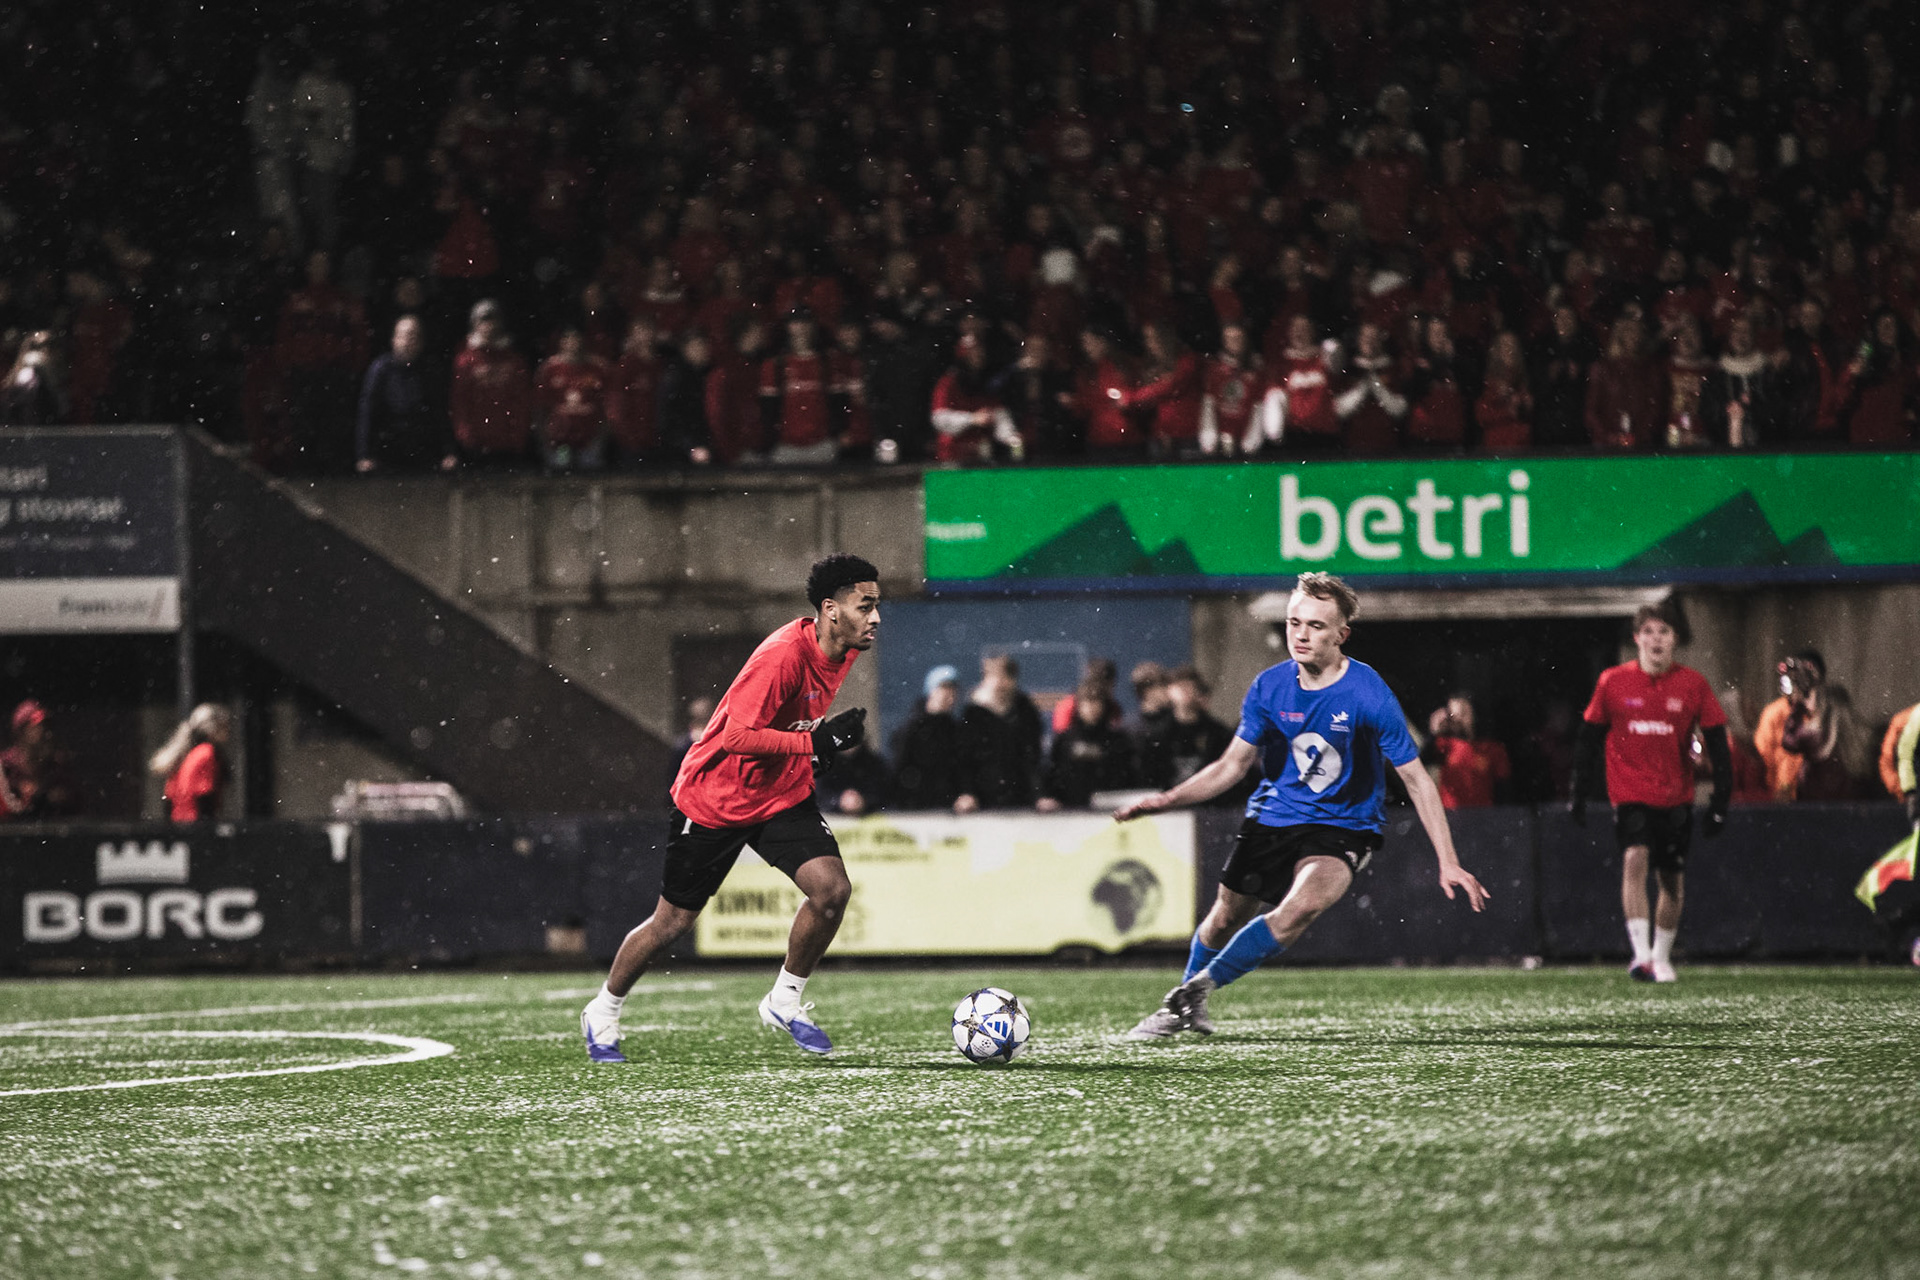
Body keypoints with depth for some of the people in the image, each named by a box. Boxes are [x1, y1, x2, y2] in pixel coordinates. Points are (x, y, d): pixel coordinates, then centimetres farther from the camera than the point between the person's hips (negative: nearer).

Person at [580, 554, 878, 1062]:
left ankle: (786, 1000, 5)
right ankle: (603, 1014, 28)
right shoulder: (782, 655, -30)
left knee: (832, 888, -16)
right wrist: (814, 742, -34)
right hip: (714, 799, -6)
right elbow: (737, 735, -34)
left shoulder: (842, 651, -4)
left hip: (783, 794, 6)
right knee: (674, 921, 6)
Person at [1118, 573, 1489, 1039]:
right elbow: (1233, 764, 6)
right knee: (1226, 917, 10)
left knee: (1302, 905, -31)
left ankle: (1199, 986, -17)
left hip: (1340, 829, -4)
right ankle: (1183, 1007, 38)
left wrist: (1448, 864, -18)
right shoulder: (1270, 687, -7)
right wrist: (1168, 799, -7)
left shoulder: (1369, 695, -19)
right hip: (1271, 819, 4)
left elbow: (1416, 780, -14)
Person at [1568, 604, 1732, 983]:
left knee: (1673, 880, 7)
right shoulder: (1613, 682, -2)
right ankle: (1641, 953, -26)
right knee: (1635, 857, -23)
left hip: (1676, 798, 2)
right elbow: (1589, 740, 5)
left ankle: (1662, 957, 25)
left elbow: (1717, 745, 2)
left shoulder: (1692, 684, -2)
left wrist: (1720, 802, -2)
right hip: (1630, 794, -2)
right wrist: (1577, 793, 4)